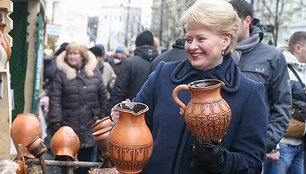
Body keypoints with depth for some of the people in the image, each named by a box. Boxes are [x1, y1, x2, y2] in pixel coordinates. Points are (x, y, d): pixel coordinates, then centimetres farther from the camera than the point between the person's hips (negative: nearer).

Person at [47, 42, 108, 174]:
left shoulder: (94, 71, 6)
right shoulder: (61, 73, -1)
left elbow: (103, 96, 12)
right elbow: (55, 99, -6)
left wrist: (100, 116, 10)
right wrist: (56, 123, -12)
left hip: (89, 127, 2)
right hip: (69, 127, -2)